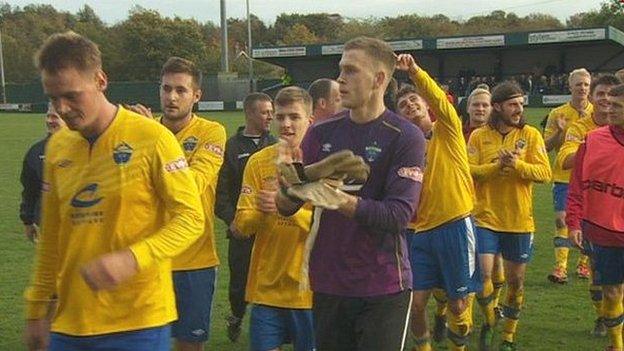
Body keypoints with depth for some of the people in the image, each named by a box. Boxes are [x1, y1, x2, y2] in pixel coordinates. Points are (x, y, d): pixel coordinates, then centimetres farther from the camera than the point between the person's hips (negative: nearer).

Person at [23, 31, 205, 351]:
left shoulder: (152, 137, -11)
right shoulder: (57, 146, 6)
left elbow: (191, 218, -12)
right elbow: (51, 236, 13)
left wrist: (131, 259, -26)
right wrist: (37, 310, 15)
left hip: (137, 323, -5)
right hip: (69, 323, 5)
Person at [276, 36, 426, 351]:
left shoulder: (405, 137, -8)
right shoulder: (321, 133, 5)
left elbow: (399, 214, -17)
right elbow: (287, 206, 2)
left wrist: (341, 200, -29)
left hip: (383, 289, -4)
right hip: (327, 285, 4)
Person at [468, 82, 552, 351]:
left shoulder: (531, 135, -1)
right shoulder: (479, 136, 0)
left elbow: (545, 173, -8)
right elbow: (468, 172, -9)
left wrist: (518, 164, -24)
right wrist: (497, 165, -22)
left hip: (520, 221, 1)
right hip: (485, 218, -1)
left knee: (515, 280, 9)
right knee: (483, 273, -8)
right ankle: (489, 322, 21)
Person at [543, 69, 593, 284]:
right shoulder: (558, 114, 1)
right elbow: (546, 146, 1)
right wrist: (560, 131, -17)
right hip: (564, 176, -1)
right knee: (562, 219, -7)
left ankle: (584, 263, 23)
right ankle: (560, 267, -4)